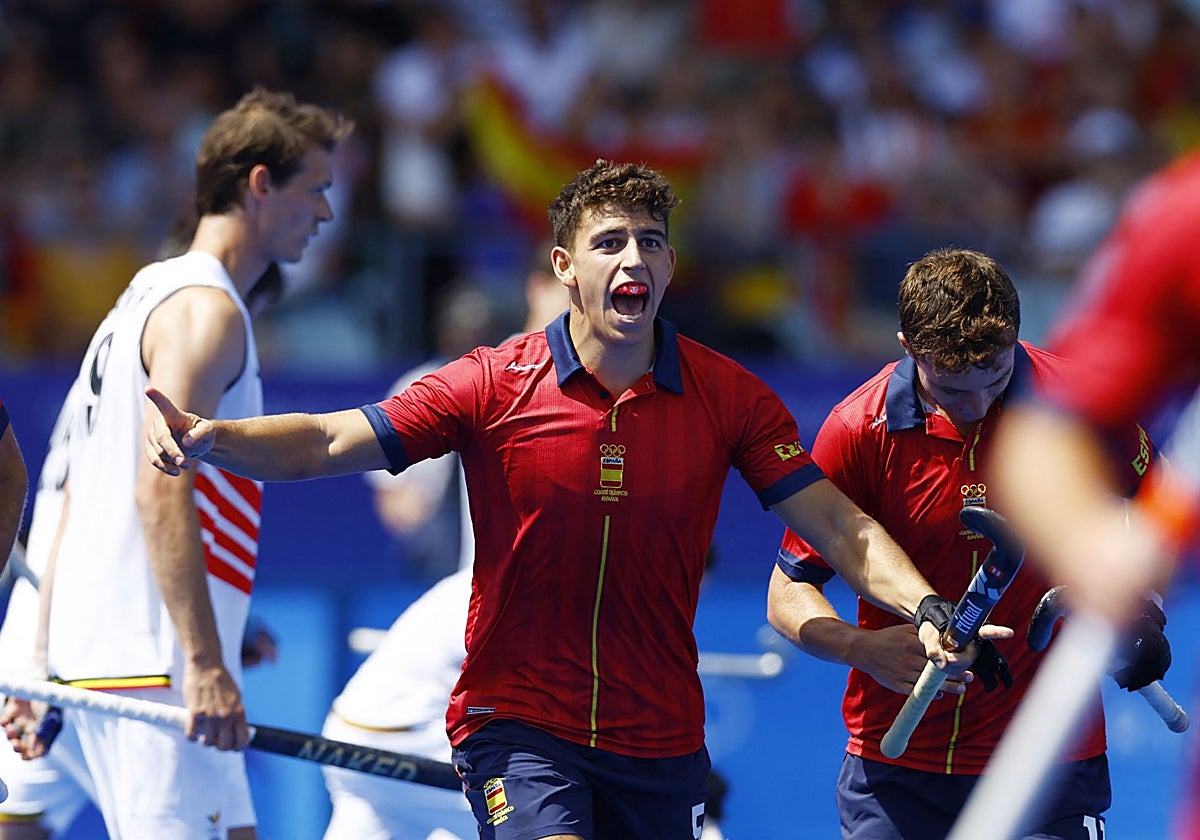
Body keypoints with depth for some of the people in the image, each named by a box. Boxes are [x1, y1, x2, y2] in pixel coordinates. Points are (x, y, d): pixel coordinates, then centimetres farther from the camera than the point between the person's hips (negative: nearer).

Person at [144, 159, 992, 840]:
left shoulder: (729, 397, -1)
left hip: (660, 740, 3)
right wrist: (207, 439, -28)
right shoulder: (498, 385, -6)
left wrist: (923, 608, -19)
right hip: (517, 723, -3)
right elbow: (320, 444, -10)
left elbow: (837, 526, -2)